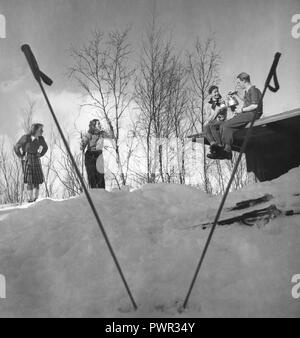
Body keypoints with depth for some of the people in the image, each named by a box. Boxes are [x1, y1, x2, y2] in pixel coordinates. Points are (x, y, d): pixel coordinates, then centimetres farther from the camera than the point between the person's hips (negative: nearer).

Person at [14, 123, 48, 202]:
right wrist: (21, 157, -5)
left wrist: (40, 155, 9)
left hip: (36, 160, 5)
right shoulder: (26, 137, -14)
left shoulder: (40, 138, -1)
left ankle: (36, 200, 7)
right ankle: (30, 200, -5)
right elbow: (16, 147, -4)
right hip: (27, 161, -4)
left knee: (37, 180, 0)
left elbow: (45, 147, 19)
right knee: (30, 181, -9)